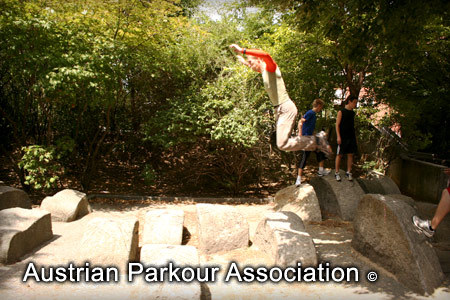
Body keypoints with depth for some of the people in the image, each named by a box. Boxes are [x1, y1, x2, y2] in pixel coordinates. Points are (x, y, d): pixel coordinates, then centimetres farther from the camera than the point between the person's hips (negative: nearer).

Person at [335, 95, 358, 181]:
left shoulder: (352, 113, 12)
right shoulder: (341, 112, -6)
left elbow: (353, 125, 18)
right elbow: (337, 125, -7)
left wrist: (354, 136, 15)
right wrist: (338, 136, -14)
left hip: (351, 137, 6)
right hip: (343, 137, -6)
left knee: (350, 154, 5)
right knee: (339, 155, 0)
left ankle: (348, 172, 15)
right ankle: (337, 173, 9)